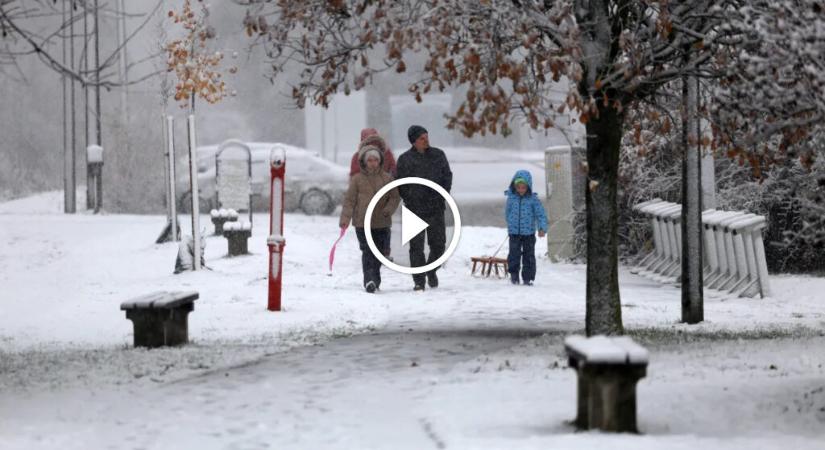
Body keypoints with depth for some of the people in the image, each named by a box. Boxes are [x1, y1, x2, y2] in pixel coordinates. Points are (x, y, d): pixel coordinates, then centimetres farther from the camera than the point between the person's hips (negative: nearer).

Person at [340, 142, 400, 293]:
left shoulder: (387, 178, 5)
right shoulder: (357, 179, 1)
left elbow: (395, 197, 6)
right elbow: (349, 200, 0)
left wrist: (388, 210, -11)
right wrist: (345, 218, -8)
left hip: (382, 223, 3)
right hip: (362, 222, -3)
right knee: (367, 252, -12)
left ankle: (375, 279, 27)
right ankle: (369, 280, -20)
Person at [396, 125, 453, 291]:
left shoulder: (438, 155, 7)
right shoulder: (405, 159, 1)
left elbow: (447, 176, 11)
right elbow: (401, 185, 4)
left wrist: (442, 195, -2)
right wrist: (410, 200, -9)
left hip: (436, 208, 2)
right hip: (415, 209, -2)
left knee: (438, 244, 6)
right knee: (416, 246, -4)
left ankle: (431, 271, 31)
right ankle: (419, 280, 1)